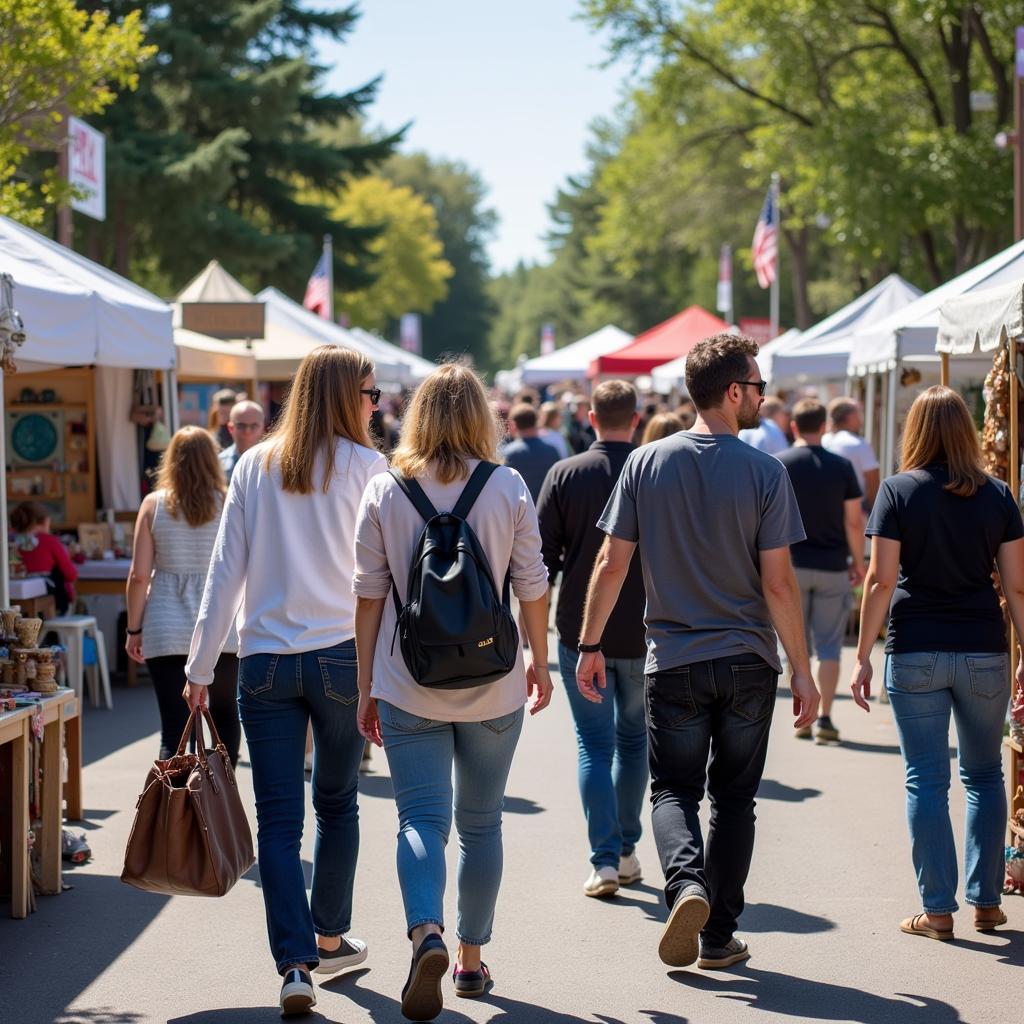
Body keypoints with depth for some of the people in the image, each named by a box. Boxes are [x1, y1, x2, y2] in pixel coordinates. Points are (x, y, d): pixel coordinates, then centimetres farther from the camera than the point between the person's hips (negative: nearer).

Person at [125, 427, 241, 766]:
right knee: (225, 714, 22)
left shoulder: (154, 503, -1)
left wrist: (134, 629, 6)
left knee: (174, 728, -1)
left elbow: (139, 575, -3)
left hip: (167, 632, -1)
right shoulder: (226, 504, -1)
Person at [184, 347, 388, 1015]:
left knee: (279, 819, 1)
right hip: (343, 655, -1)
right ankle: (329, 938, 30)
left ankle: (296, 963, -9)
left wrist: (201, 666, 8)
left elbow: (226, 572, 4)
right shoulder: (367, 468, -3)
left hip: (265, 660, 2)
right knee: (338, 805, 17)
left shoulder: (255, 467, 6)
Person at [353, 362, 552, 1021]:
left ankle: (426, 932, -26)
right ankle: (472, 956, 23)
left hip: (409, 688, 0)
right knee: (481, 823, 14)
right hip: (492, 686, 1)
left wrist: (367, 685, 8)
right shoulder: (507, 487, -4)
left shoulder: (385, 492, -2)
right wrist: (539, 661, 15)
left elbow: (369, 595, 0)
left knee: (422, 818, -2)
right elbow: (533, 587, 0)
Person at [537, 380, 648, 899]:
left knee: (594, 744, 4)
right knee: (633, 739, 17)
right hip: (644, 634, 1)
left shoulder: (565, 474, -6)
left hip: (581, 632, -1)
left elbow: (542, 555, -4)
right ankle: (626, 851, 22)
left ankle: (605, 858, -6)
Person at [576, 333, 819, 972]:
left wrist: (591, 645, 9)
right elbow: (778, 582, -10)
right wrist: (803, 672, -3)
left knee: (674, 789, 12)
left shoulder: (646, 464, -2)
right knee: (734, 797, 12)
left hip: (674, 662, 1)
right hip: (748, 662, -1)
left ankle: (688, 882, -16)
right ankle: (719, 936, 14)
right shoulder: (765, 472, -8)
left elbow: (612, 564, -2)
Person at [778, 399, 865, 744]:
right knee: (829, 647, 5)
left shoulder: (778, 465, -3)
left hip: (791, 565, 0)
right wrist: (859, 561, 8)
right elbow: (854, 521, -3)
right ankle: (824, 717, -2)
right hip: (833, 567, 0)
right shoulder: (841, 466, -2)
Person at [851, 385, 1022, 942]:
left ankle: (937, 910, 4)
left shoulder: (898, 490, -3)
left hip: (915, 653, -2)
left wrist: (862, 657, -2)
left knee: (926, 780, 4)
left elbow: (880, 580, -7)